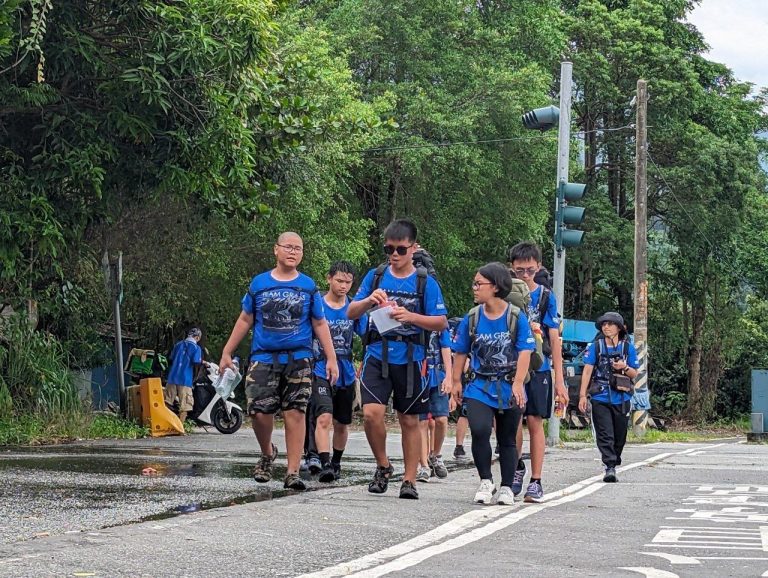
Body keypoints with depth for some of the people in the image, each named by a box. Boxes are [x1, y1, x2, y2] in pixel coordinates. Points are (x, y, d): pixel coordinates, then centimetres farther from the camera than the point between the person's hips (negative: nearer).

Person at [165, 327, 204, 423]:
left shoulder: (178, 345, 16)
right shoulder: (196, 348, -1)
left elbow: (171, 358, 19)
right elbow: (196, 361, -13)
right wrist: (202, 362, 6)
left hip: (173, 377, 5)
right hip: (185, 379, -5)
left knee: (167, 401, 8)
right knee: (184, 405, -2)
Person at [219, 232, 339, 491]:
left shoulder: (308, 286, 7)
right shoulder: (259, 283, 8)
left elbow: (320, 324, 11)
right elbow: (245, 320, 15)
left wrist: (331, 358, 4)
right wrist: (227, 352, 12)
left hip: (298, 360, 0)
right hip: (263, 358, 0)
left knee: (295, 413, -5)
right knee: (260, 412, -10)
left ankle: (292, 472, -1)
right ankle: (267, 453, 20)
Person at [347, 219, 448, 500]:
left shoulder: (425, 282, 1)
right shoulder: (375, 276, 8)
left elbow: (441, 322, -2)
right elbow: (351, 313, 8)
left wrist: (411, 317, -19)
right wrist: (368, 301, -13)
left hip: (409, 359, -1)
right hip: (377, 356, 1)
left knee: (409, 421, 6)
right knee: (371, 413, -15)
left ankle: (409, 480, 16)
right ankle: (383, 466, 8)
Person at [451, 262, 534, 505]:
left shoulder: (516, 317, -8)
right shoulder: (472, 318, 0)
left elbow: (525, 352, -11)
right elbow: (460, 352, 9)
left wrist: (518, 383, -20)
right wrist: (456, 382, 8)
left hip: (509, 387, -1)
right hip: (479, 385, 1)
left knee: (507, 439, 10)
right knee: (479, 430, -20)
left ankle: (506, 488, 24)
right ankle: (486, 482, -3)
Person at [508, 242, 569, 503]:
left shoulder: (546, 297, 2)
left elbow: (554, 339, 1)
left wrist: (559, 380, -2)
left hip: (538, 367, 0)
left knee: (535, 423, -2)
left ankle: (535, 482, 3)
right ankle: (517, 467, 21)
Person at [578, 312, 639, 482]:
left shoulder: (628, 347, 6)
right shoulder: (595, 346, 2)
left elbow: (634, 374, 11)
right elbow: (587, 371, 0)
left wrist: (624, 368, -12)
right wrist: (583, 395, -8)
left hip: (621, 399, 2)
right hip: (600, 398, -2)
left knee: (619, 436, 9)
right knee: (605, 435, -10)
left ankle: (614, 464, 26)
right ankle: (610, 467, -14)